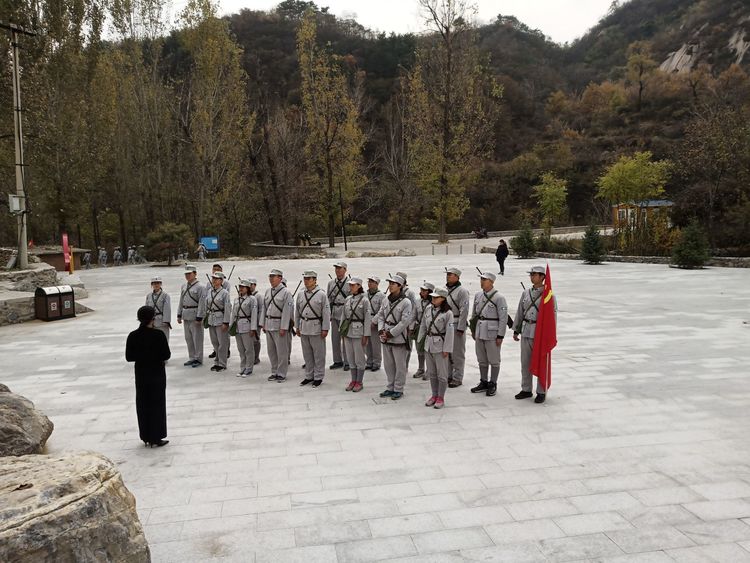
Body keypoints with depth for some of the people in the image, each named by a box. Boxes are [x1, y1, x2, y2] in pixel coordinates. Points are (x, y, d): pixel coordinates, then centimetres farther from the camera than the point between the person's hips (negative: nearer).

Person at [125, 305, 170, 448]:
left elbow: (129, 357, -2)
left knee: (143, 404, 14)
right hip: (157, 373, -4)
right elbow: (166, 355, -14)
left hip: (141, 374, 4)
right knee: (157, 404, 7)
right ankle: (156, 438, 10)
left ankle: (146, 437, 22)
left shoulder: (133, 336, -6)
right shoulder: (158, 335, -16)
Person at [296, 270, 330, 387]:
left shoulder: (321, 294, -7)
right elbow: (297, 312, 15)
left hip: (316, 328, -5)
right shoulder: (300, 295, 8)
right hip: (304, 328, 5)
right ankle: (309, 376, 25)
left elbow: (326, 313, -9)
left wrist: (325, 329, -12)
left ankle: (318, 377, 12)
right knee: (307, 354, 13)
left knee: (318, 355, 2)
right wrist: (297, 327, 13)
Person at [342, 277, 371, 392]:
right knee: (351, 358, 11)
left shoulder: (364, 300, -9)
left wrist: (366, 335, -13)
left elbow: (367, 319, -10)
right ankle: (353, 380, 22)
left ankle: (359, 382, 12)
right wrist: (342, 331, 12)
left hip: (359, 332, -6)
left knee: (359, 359, 2)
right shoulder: (347, 300, 8)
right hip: (348, 332, 6)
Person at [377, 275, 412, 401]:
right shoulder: (386, 300, 7)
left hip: (399, 338, -6)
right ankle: (390, 388, 26)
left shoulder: (406, 302, -12)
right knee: (388, 364, 14)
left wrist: (390, 333, -16)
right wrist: (381, 330, -4)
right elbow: (380, 315, 11)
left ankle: (398, 389, 14)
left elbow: (405, 321, -16)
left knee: (400, 365, 3)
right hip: (386, 338, 6)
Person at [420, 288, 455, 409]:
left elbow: (449, 332, -13)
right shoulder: (428, 309, 4)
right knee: (431, 373, 15)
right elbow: (423, 326, 12)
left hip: (440, 346, -6)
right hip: (428, 344, 6)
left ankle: (441, 398, 15)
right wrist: (420, 340, 12)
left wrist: (447, 349, -13)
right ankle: (434, 395, 28)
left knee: (442, 374, 4)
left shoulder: (447, 313, -13)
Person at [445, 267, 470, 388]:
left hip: (456, 326, -8)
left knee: (457, 354, -1)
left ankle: (457, 378, 7)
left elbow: (464, 311, -15)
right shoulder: (444, 290, 12)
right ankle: (448, 376, 25)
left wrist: (460, 328, -18)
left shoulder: (462, 291, -11)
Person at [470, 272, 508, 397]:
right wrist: (473, 330, 16)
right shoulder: (478, 295, 8)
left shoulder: (499, 298, -11)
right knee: (482, 360, 14)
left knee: (494, 361, 4)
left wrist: (500, 336, -13)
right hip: (479, 333, 6)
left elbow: (503, 318, -11)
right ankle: (483, 383, 26)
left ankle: (493, 385, 14)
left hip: (492, 334, -6)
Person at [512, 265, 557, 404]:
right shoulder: (526, 293, 10)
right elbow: (520, 313, 14)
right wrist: (516, 330, 13)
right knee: (525, 362, 11)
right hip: (526, 331, 5)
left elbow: (553, 315, -8)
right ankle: (526, 390, 22)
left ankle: (541, 392, 12)